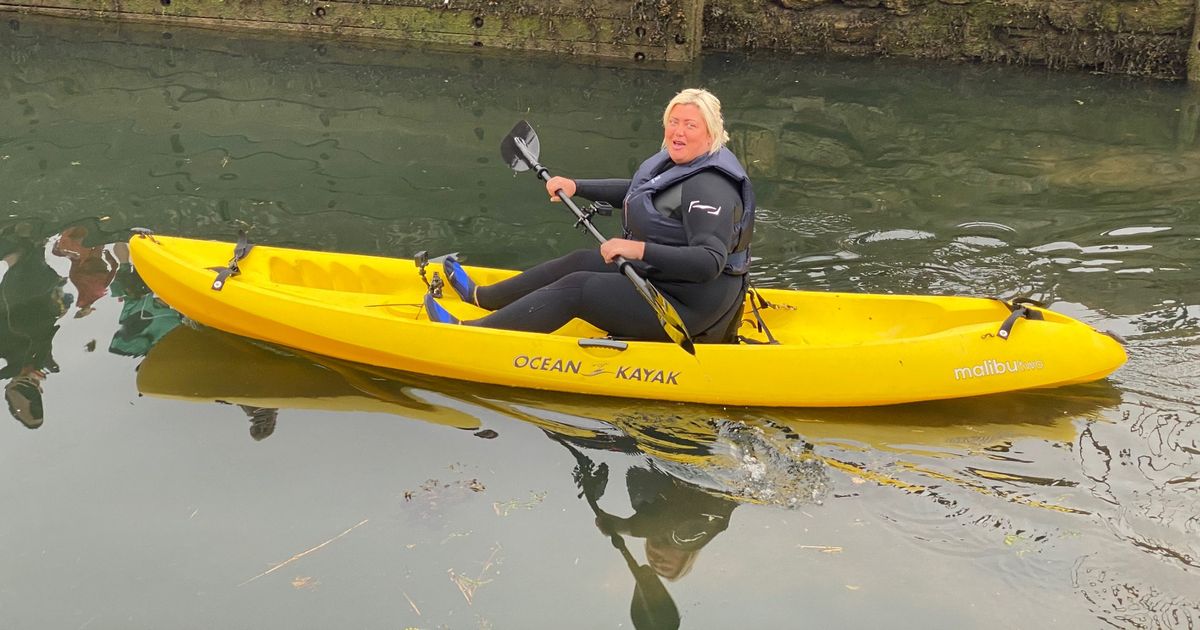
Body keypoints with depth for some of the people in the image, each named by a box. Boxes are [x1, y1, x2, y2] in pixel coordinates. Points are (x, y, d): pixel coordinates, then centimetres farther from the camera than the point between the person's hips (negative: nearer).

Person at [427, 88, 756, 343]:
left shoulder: (709, 188, -24)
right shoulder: (677, 163, 7)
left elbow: (710, 262, -36)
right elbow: (634, 191, 25)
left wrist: (640, 249, -41)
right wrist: (576, 186, 19)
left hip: (689, 308, -10)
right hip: (658, 277, 10)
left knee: (576, 288, -13)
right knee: (580, 261, 15)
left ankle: (469, 334, -6)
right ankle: (481, 297, 32)